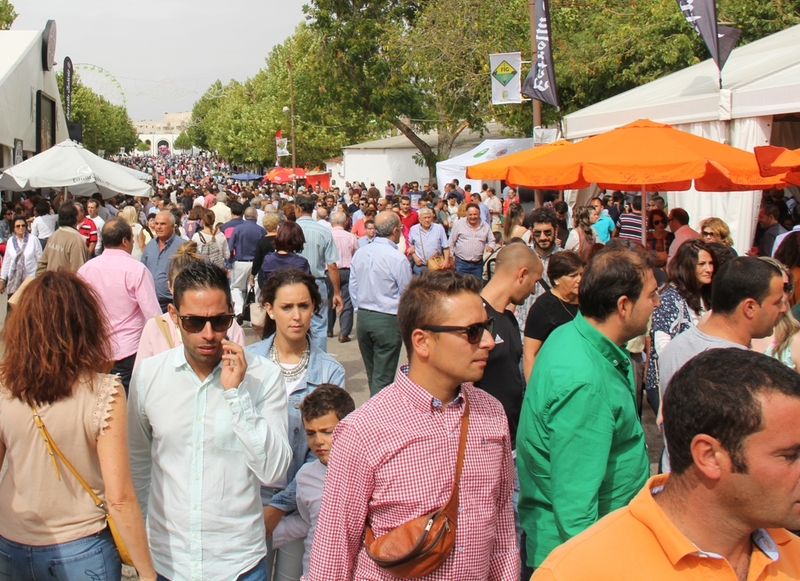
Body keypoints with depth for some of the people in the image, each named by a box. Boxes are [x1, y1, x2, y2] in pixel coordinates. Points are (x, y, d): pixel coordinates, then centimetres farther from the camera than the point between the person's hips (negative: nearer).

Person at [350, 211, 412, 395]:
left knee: (371, 374, 19)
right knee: (383, 378, 1)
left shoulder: (359, 253, 2)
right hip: (388, 320, -6)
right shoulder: (397, 258, -17)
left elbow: (353, 288, 10)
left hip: (363, 318, 6)